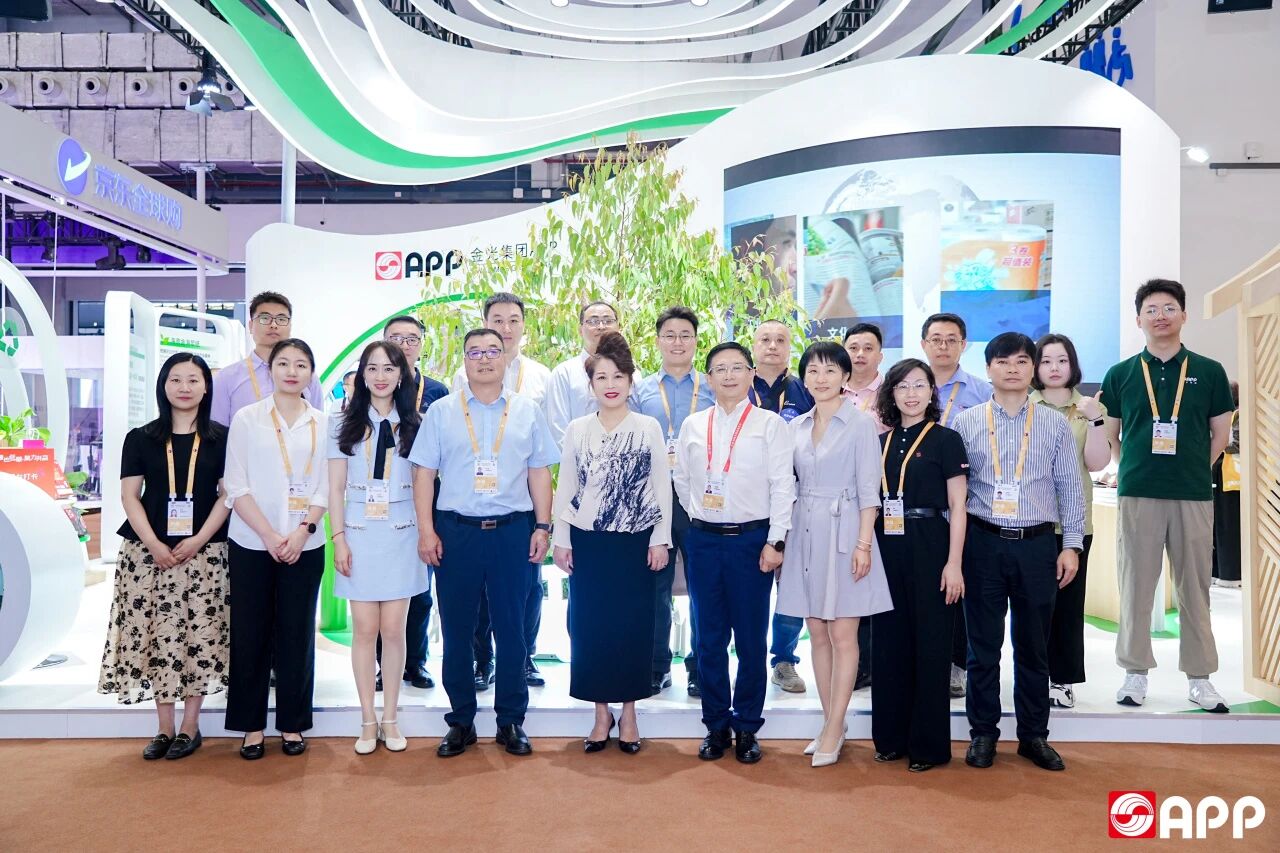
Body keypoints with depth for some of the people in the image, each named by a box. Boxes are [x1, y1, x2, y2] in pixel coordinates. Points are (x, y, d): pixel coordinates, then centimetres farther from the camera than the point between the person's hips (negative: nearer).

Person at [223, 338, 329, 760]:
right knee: (250, 634, 4)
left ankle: (292, 723, 18)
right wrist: (269, 535, -12)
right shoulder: (247, 418, 1)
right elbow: (236, 487, -3)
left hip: (305, 544, 1)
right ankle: (252, 726, 16)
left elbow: (324, 487, 4)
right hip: (252, 543, -1)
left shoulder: (322, 424, 5)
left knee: (297, 633, 6)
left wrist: (303, 530, -10)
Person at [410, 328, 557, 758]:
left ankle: (511, 720, 20)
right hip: (456, 530, 0)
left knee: (511, 627, 6)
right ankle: (461, 720, 22)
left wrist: (543, 526, 1)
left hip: (513, 530, 0)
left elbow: (540, 472, 8)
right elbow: (424, 473, 3)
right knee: (456, 629, 7)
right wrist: (426, 530, -4)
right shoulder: (441, 411, 5)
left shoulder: (528, 411, 7)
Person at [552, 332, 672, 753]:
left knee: (633, 626, 4)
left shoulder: (649, 428, 1)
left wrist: (660, 540, -3)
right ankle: (601, 712, 19)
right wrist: (561, 539, 1)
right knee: (589, 625, 4)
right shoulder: (577, 430, 4)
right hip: (587, 543, 1)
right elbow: (566, 488, 6)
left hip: (635, 543, -1)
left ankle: (628, 712, 19)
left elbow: (662, 487, 1)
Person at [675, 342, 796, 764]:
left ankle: (747, 728, 18)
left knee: (751, 640, 4)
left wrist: (775, 542, -10)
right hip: (703, 539, 3)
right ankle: (716, 725, 21)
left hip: (751, 539, -3)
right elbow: (682, 480, 17)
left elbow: (782, 487, -5)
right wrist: (700, 517, 10)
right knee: (709, 639, 9)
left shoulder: (770, 424, -1)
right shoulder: (693, 426, 8)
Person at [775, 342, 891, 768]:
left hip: (843, 533, -5)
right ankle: (831, 723, 20)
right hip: (805, 535, 5)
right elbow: (791, 486, 13)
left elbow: (868, 489, -7)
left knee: (842, 636, -1)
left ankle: (834, 728, 7)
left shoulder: (860, 424, -4)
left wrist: (863, 543, -13)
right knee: (818, 635, 10)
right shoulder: (796, 427, 10)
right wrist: (782, 539, 8)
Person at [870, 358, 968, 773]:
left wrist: (954, 564, -11)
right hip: (887, 550, 5)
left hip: (929, 550, -4)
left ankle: (929, 744, 14)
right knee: (889, 642, 9)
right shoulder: (880, 443, 11)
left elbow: (957, 506, -4)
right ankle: (892, 737, 21)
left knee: (930, 646, 3)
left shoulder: (945, 439, -1)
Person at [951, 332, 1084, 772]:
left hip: (1037, 544, 1)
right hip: (983, 542, -1)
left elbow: (1070, 488, 7)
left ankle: (1034, 736, 23)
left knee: (1033, 646, 10)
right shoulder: (965, 422, 3)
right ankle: (983, 733, 19)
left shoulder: (1055, 424, 6)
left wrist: (1071, 545, 0)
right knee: (983, 646, 6)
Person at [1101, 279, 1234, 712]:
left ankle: (1199, 677, 16)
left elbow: (1220, 434, 11)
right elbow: (1109, 435, 12)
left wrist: (1193, 469, 6)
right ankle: (1136, 672, 14)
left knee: (1194, 588, 6)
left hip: (1194, 495, 0)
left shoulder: (1209, 372, 6)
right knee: (1136, 587, 4)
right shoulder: (1120, 375, 6)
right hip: (1137, 494, 0)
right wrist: (1133, 468, 4)